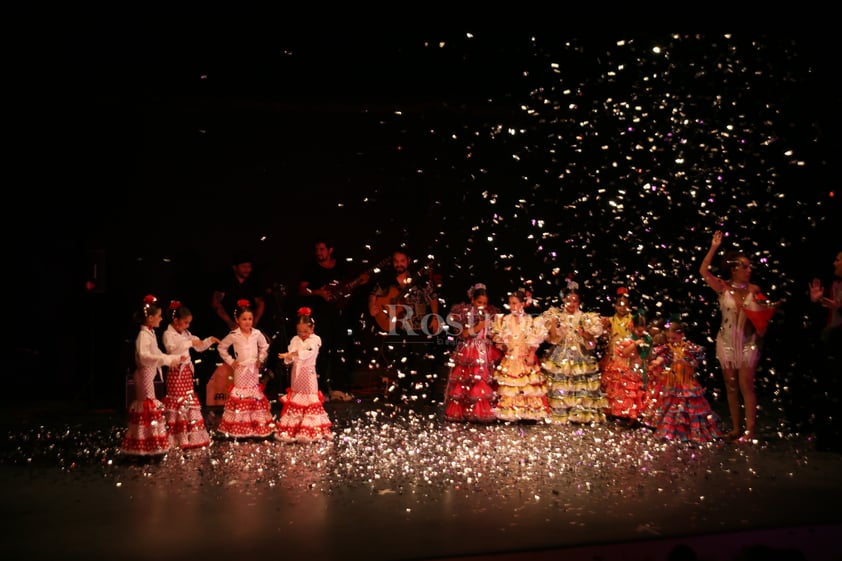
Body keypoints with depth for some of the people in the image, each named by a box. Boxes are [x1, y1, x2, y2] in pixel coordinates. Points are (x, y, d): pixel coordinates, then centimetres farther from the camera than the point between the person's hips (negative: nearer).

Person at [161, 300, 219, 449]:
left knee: (190, 402, 11)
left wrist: (209, 340, 2)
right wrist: (189, 343, -32)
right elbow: (172, 350, -28)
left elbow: (199, 347, 19)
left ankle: (192, 436, 19)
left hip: (187, 371, 8)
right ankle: (179, 439, 1)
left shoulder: (186, 334, 11)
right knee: (178, 403, -5)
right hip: (176, 372, -8)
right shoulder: (168, 334, -11)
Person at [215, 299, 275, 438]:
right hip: (241, 370, -3)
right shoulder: (233, 335, -8)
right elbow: (221, 347, 2)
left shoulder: (257, 334, -1)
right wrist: (230, 361, -2)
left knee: (256, 396, 7)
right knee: (240, 395, -3)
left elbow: (264, 347, 15)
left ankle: (258, 426, 13)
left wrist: (261, 359, 5)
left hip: (254, 369, 3)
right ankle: (239, 428, 2)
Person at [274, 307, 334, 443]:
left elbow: (308, 353, -26)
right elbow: (289, 358, -4)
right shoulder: (295, 340, 4)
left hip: (308, 374, -4)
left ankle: (311, 430, 3)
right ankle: (291, 429, 17)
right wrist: (288, 357, -29)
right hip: (296, 374, 4)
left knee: (309, 400, -2)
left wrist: (292, 354, -34)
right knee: (295, 398, 10)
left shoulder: (315, 339, -8)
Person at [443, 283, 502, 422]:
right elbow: (460, 334, -7)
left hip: (486, 354, 4)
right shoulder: (464, 312, -1)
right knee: (466, 384, -8)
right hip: (468, 354, -4)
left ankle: (485, 412, 4)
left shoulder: (490, 313, 11)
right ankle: (464, 412, -3)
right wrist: (475, 329, -16)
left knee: (487, 384, -1)